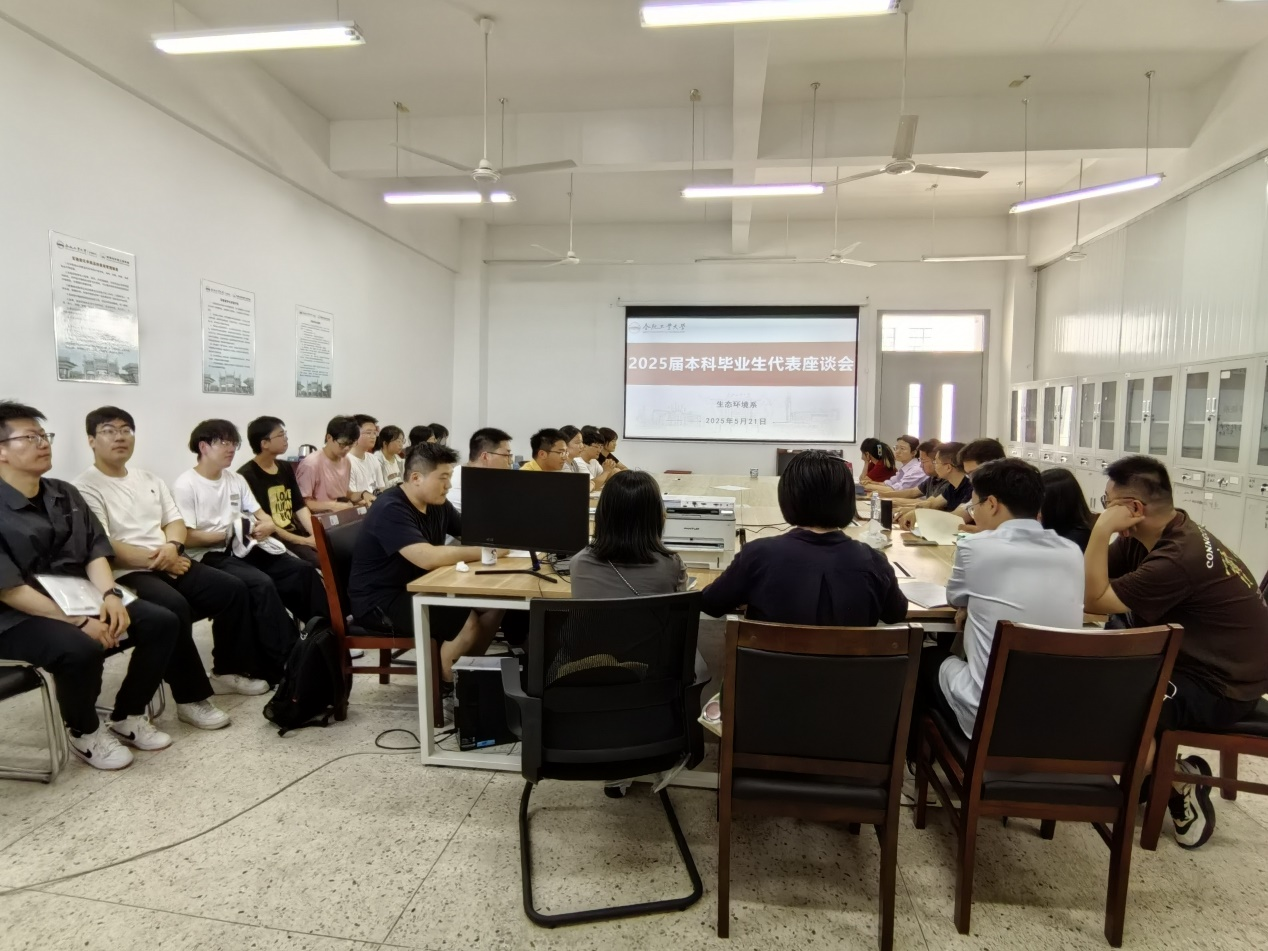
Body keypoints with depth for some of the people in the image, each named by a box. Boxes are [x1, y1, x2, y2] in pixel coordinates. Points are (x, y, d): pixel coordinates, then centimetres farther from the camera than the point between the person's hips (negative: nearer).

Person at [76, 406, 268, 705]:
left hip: (170, 564, 7)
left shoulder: (149, 479, 17)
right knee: (175, 607, -34)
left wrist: (172, 547, -8)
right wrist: (155, 560, -15)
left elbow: (175, 520, 14)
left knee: (233, 590, -9)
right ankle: (191, 699, -21)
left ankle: (228, 671, 7)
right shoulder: (86, 488, -5)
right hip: (126, 574, -7)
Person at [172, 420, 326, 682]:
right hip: (209, 557, -7)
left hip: (244, 549, 7)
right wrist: (229, 533, -14)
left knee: (303, 570, -11)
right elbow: (186, 538, -13)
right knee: (262, 584, -32)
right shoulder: (185, 485, -6)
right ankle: (286, 664, -27)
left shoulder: (236, 480, 16)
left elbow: (263, 517, 14)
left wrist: (266, 526, -9)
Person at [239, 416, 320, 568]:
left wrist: (315, 535, -7)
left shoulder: (285, 467, 14)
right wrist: (304, 541, -16)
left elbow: (300, 507, 11)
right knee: (321, 563, -28)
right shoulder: (246, 476, -9)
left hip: (296, 533, 7)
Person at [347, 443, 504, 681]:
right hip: (379, 601, -9)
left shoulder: (438, 504, 4)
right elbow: (428, 558, -35)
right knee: (469, 622, -24)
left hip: (418, 589, 9)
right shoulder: (391, 510, -23)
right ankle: (444, 681, 1)